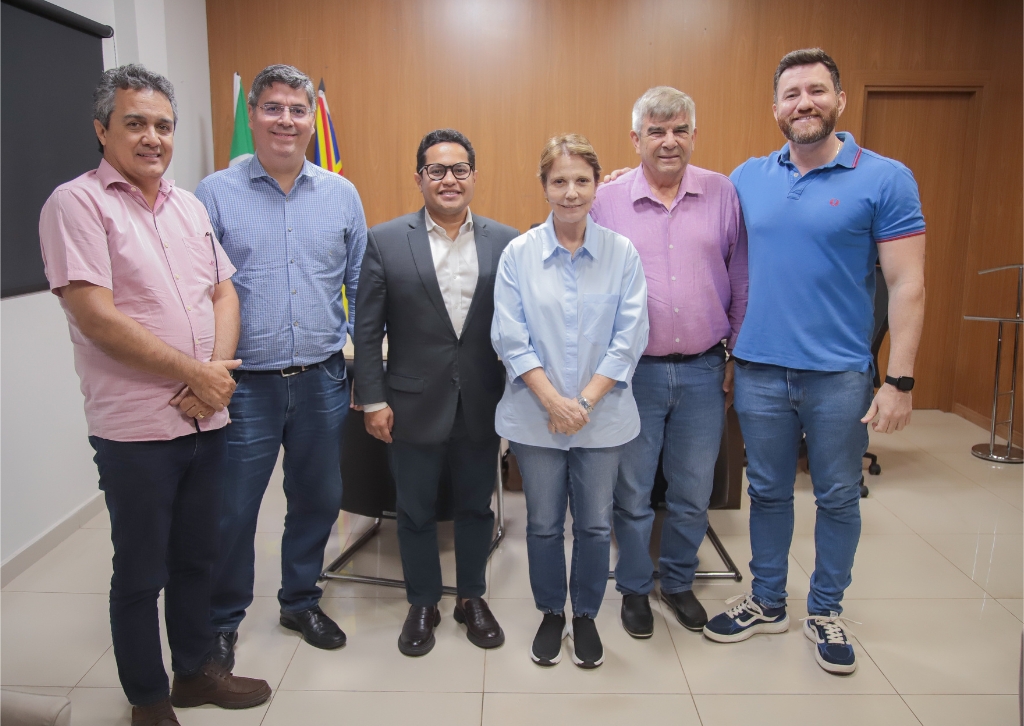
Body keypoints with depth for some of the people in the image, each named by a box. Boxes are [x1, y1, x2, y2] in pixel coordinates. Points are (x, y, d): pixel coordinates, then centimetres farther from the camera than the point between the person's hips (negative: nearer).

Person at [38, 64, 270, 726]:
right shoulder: (78, 203, -8)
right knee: (142, 572, 10)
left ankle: (196, 671, 37)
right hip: (136, 428, -6)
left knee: (197, 557, 18)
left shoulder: (190, 206, 11)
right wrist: (195, 372, -14)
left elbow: (225, 293, 9)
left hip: (208, 418, 6)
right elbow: (97, 317, -17)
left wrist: (215, 376, -7)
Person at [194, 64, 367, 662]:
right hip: (244, 384, -2)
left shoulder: (342, 195, 6)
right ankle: (222, 621, 31)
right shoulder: (216, 194, -2)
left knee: (318, 500, 15)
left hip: (323, 382, 3)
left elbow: (360, 285, 10)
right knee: (233, 510, 7)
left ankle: (301, 600, 38)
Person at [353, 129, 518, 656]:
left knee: (475, 506, 15)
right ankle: (422, 604, 32)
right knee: (415, 512, 13)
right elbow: (367, 329, -3)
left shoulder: (504, 241, 1)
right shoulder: (385, 241, -3)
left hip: (481, 405, 1)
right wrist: (372, 400, -6)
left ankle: (472, 598, 35)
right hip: (414, 405, -1)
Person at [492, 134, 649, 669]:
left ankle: (585, 616, 33)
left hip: (603, 416, 0)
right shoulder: (518, 253, -2)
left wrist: (585, 401, -12)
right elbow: (510, 336, -6)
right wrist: (553, 401, -14)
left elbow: (629, 336, -5)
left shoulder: (622, 253, -2)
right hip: (535, 416, 0)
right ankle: (551, 614, 34)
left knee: (595, 524, 11)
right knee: (543, 523, 13)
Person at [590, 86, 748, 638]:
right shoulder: (607, 201, -2)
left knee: (693, 493, 14)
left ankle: (678, 582, 37)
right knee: (632, 493, 12)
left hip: (703, 370, 2)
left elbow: (741, 281, 6)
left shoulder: (722, 194, 1)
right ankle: (634, 588, 33)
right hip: (634, 371, -1)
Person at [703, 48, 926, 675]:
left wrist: (900, 380, -13)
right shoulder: (748, 177, 5)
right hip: (759, 370, 3)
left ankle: (825, 612, 32)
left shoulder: (886, 179, -5)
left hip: (840, 375, -2)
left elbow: (907, 285, -7)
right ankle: (767, 603, 33)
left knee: (838, 498, 12)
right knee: (768, 492, 15)